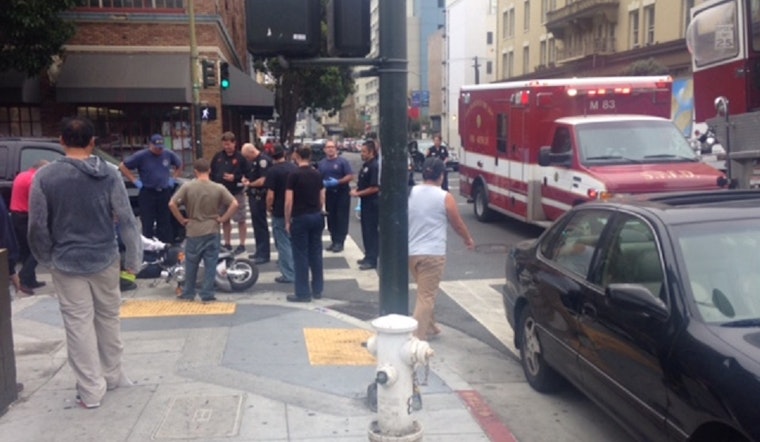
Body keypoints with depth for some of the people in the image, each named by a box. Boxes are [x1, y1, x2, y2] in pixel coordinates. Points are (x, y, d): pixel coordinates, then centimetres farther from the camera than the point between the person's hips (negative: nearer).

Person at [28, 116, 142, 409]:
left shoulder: (45, 176, -9)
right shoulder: (108, 174, -7)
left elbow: (37, 226, -5)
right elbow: (126, 221, -6)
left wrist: (46, 259, 10)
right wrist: (133, 259, 4)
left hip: (66, 263, -1)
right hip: (104, 259, 1)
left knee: (79, 324, 6)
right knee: (108, 317, 17)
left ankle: (91, 390, 10)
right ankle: (112, 375, 30)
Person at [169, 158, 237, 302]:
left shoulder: (187, 187, -6)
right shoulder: (218, 188, -4)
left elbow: (172, 204, -10)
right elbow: (234, 204, -9)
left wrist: (182, 220, 0)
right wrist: (222, 219, -2)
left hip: (193, 232, 0)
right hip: (212, 231, 0)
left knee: (191, 264, 12)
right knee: (210, 264, 5)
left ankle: (188, 293, 21)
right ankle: (207, 294, 7)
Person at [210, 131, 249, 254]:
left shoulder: (240, 157, -8)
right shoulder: (218, 156, 5)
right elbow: (212, 173, 10)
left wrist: (235, 177, -20)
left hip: (236, 193, -5)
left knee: (240, 220, 2)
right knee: (224, 219, 13)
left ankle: (242, 244, 11)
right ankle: (227, 244, 24)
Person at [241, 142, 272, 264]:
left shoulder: (263, 160, -18)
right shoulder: (252, 161, 12)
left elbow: (263, 180, -25)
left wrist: (250, 184, -10)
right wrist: (245, 180, 1)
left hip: (260, 197, -10)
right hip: (253, 196, 10)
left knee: (261, 224, -5)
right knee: (256, 223, 16)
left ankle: (264, 254, 1)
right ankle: (260, 251, 25)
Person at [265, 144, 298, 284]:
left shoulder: (272, 171, -16)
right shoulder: (295, 167, 2)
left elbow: (270, 195, -20)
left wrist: (269, 207, -1)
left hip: (280, 212, -6)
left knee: (283, 243, 1)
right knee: (293, 240, 22)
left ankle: (289, 274, 2)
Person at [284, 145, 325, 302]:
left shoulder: (294, 175, -11)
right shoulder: (317, 174, 5)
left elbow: (289, 202, -12)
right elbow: (322, 199, 10)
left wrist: (287, 221, -3)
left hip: (300, 218, -5)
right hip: (316, 217, 6)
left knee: (301, 256, 1)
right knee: (316, 254, 11)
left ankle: (303, 293, 4)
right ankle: (317, 290, 17)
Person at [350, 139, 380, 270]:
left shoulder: (375, 166, -17)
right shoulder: (366, 165, 12)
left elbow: (375, 188, -22)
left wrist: (358, 194, -16)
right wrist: (356, 189, 5)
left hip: (373, 203, -10)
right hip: (366, 202, 10)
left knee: (372, 231, -4)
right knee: (366, 230, 15)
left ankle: (372, 260, 1)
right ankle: (368, 256, 24)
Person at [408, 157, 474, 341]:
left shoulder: (410, 193, 4)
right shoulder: (445, 197, -8)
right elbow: (458, 224, 3)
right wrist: (468, 240, 22)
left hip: (410, 252, 6)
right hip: (432, 253, -5)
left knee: (425, 292, 23)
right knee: (426, 296, -2)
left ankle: (430, 328, 36)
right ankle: (417, 338, -6)